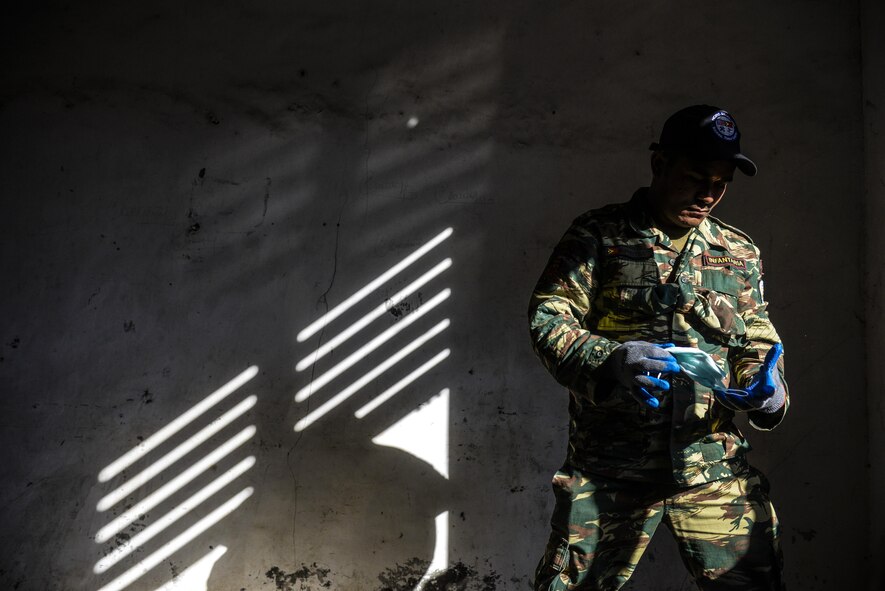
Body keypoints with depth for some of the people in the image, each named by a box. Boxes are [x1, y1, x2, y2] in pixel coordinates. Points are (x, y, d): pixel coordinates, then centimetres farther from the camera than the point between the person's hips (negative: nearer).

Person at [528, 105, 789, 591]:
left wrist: (766, 391, -8)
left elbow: (757, 345, 16)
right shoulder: (597, 234, 1)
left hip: (714, 468, 3)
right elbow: (547, 317, -7)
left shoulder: (741, 254, 14)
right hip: (608, 467, -2)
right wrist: (609, 362, -26)